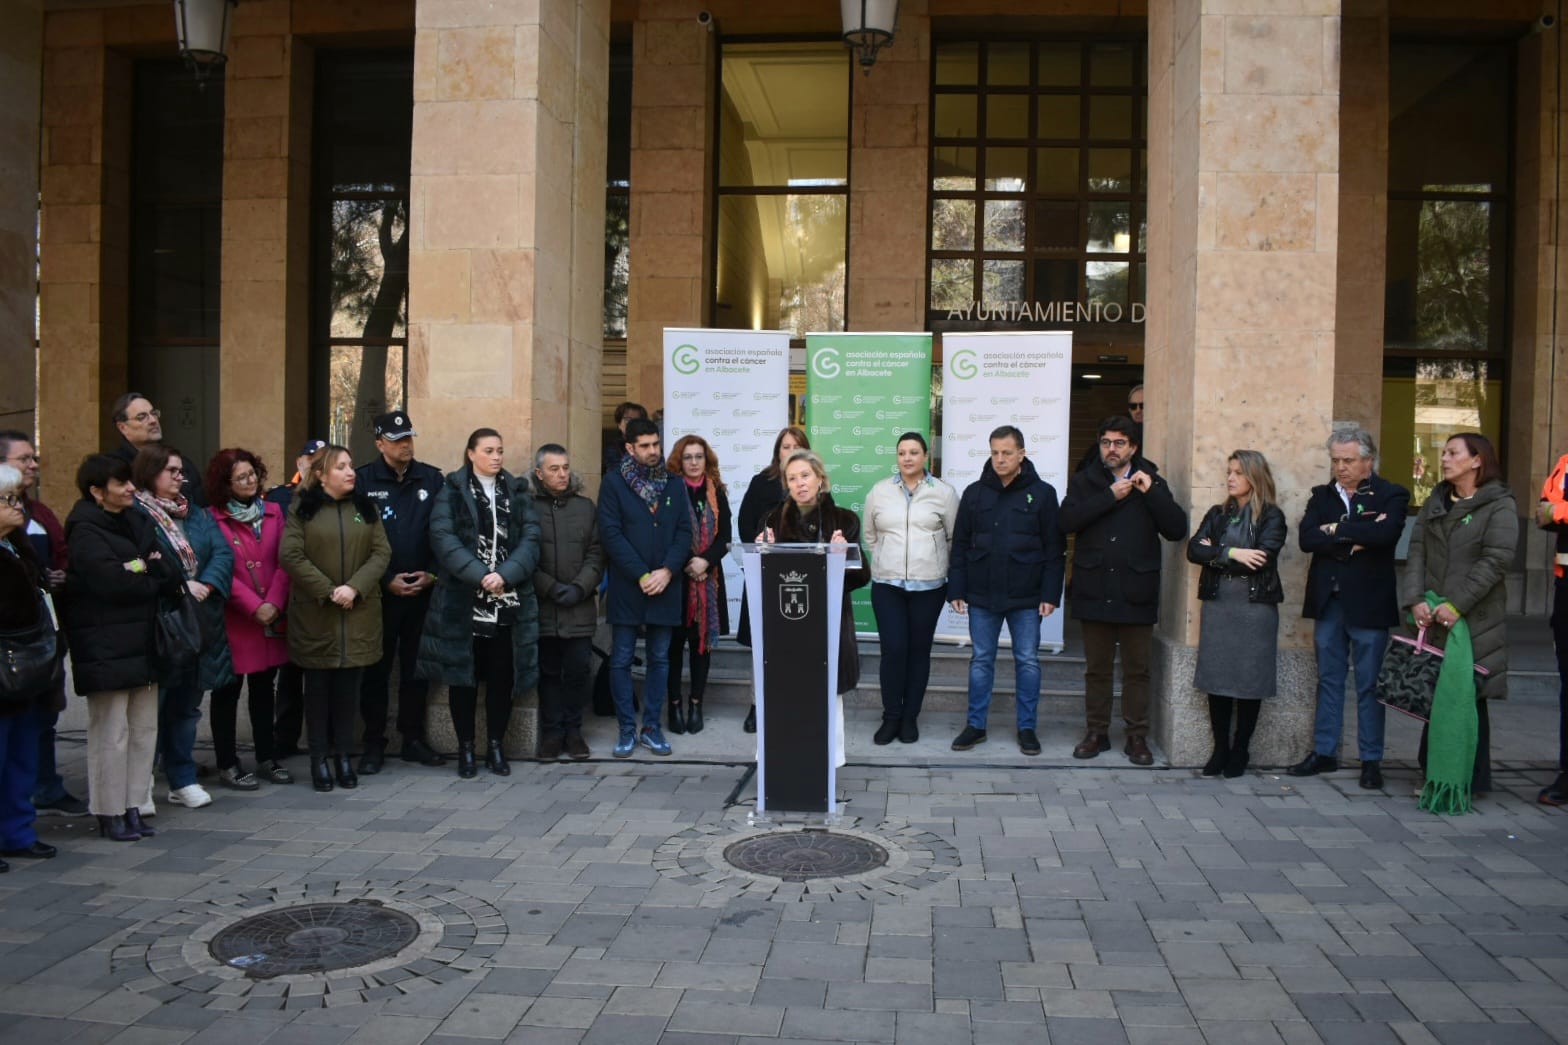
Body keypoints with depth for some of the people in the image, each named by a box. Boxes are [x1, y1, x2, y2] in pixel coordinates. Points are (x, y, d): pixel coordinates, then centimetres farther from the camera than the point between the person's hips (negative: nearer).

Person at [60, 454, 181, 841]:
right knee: (111, 732, -3)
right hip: (105, 647, -8)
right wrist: (159, 579, -7)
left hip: (141, 644, 8)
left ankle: (132, 807, 17)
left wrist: (146, 569, -16)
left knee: (144, 728, 9)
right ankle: (110, 813, 7)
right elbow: (115, 582, -22)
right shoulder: (86, 532, -10)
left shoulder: (137, 522, 13)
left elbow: (170, 570, 6)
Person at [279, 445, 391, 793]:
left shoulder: (366, 508, 10)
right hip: (315, 614, -2)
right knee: (318, 685, 5)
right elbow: (291, 555, -8)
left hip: (359, 613, 3)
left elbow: (381, 553, 3)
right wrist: (328, 590, -13)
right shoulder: (302, 508, 1)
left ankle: (342, 754, 17)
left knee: (349, 684, 6)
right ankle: (319, 757, 14)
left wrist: (354, 587, -11)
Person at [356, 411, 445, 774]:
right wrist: (387, 580, -10)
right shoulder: (363, 481, -1)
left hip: (423, 591, 2)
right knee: (376, 670, 5)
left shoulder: (432, 479, 7)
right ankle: (374, 744, 15)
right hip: (380, 593, -2)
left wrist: (432, 573, -5)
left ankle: (413, 739, 21)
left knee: (417, 669, 10)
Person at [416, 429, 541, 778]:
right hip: (463, 602, -2)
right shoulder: (451, 491, 3)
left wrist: (505, 574, -16)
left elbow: (530, 539, 0)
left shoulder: (518, 492, 11)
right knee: (463, 675, 3)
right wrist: (480, 575, -19)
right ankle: (466, 748, 15)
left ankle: (496, 746, 18)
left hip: (508, 603, 2)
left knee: (502, 677, 5)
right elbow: (443, 539, -9)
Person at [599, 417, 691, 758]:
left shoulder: (673, 483, 9)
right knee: (621, 660, 1)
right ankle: (627, 730, 10)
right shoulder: (614, 483, -1)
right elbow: (611, 534, -8)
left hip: (665, 586, 3)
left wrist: (667, 571, -10)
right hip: (626, 587, -3)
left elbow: (684, 531, 5)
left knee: (660, 659, 7)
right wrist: (641, 576, -13)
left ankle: (652, 727, 16)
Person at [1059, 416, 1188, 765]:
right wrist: (1110, 496, -15)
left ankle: (1137, 736, 16)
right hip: (1095, 590, 1)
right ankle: (1097, 732, 20)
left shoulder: (1152, 482, 6)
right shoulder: (1085, 482, 6)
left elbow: (1177, 529, -5)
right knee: (1096, 668, 10)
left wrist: (1151, 492, -13)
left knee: (1137, 669, 6)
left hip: (1136, 592, 0)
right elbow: (1068, 520, -12)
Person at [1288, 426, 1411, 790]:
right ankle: (1324, 752, 21)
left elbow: (1385, 534, -24)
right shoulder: (1322, 495, 9)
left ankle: (1371, 760, 14)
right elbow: (1306, 538, -8)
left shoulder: (1391, 495, -3)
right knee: (1328, 680, 12)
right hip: (1328, 602, 4)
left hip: (1368, 604, -4)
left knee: (1368, 685, 4)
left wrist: (1336, 530, -13)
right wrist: (1355, 538, -17)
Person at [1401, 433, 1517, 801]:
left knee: (1469, 698, 0)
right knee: (1433, 698, 7)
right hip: (1432, 620, 5)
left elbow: (1495, 561, -13)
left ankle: (1471, 780, 10)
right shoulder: (1435, 503, 15)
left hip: (1474, 621, -5)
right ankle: (1434, 776, 16)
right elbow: (1416, 553, 7)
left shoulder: (1499, 505, -3)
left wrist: (1457, 605, -18)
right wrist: (1414, 600, -8)